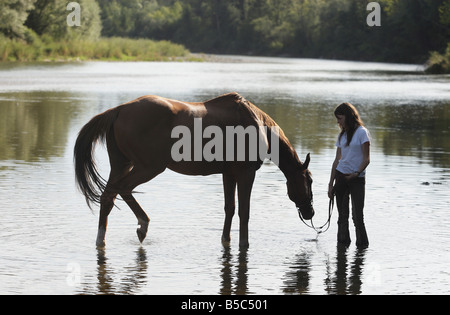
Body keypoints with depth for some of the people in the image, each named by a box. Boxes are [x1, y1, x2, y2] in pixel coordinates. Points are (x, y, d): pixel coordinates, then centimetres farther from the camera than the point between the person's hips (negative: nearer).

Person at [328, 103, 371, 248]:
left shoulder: (361, 132, -5)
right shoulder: (342, 135, 13)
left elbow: (366, 158, -9)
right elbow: (337, 160, 14)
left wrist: (357, 173, -22)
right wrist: (331, 184, 10)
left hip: (357, 179, -5)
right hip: (341, 176, 5)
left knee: (357, 216, -9)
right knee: (342, 216, 5)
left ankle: (362, 245, 2)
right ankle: (342, 243, 12)